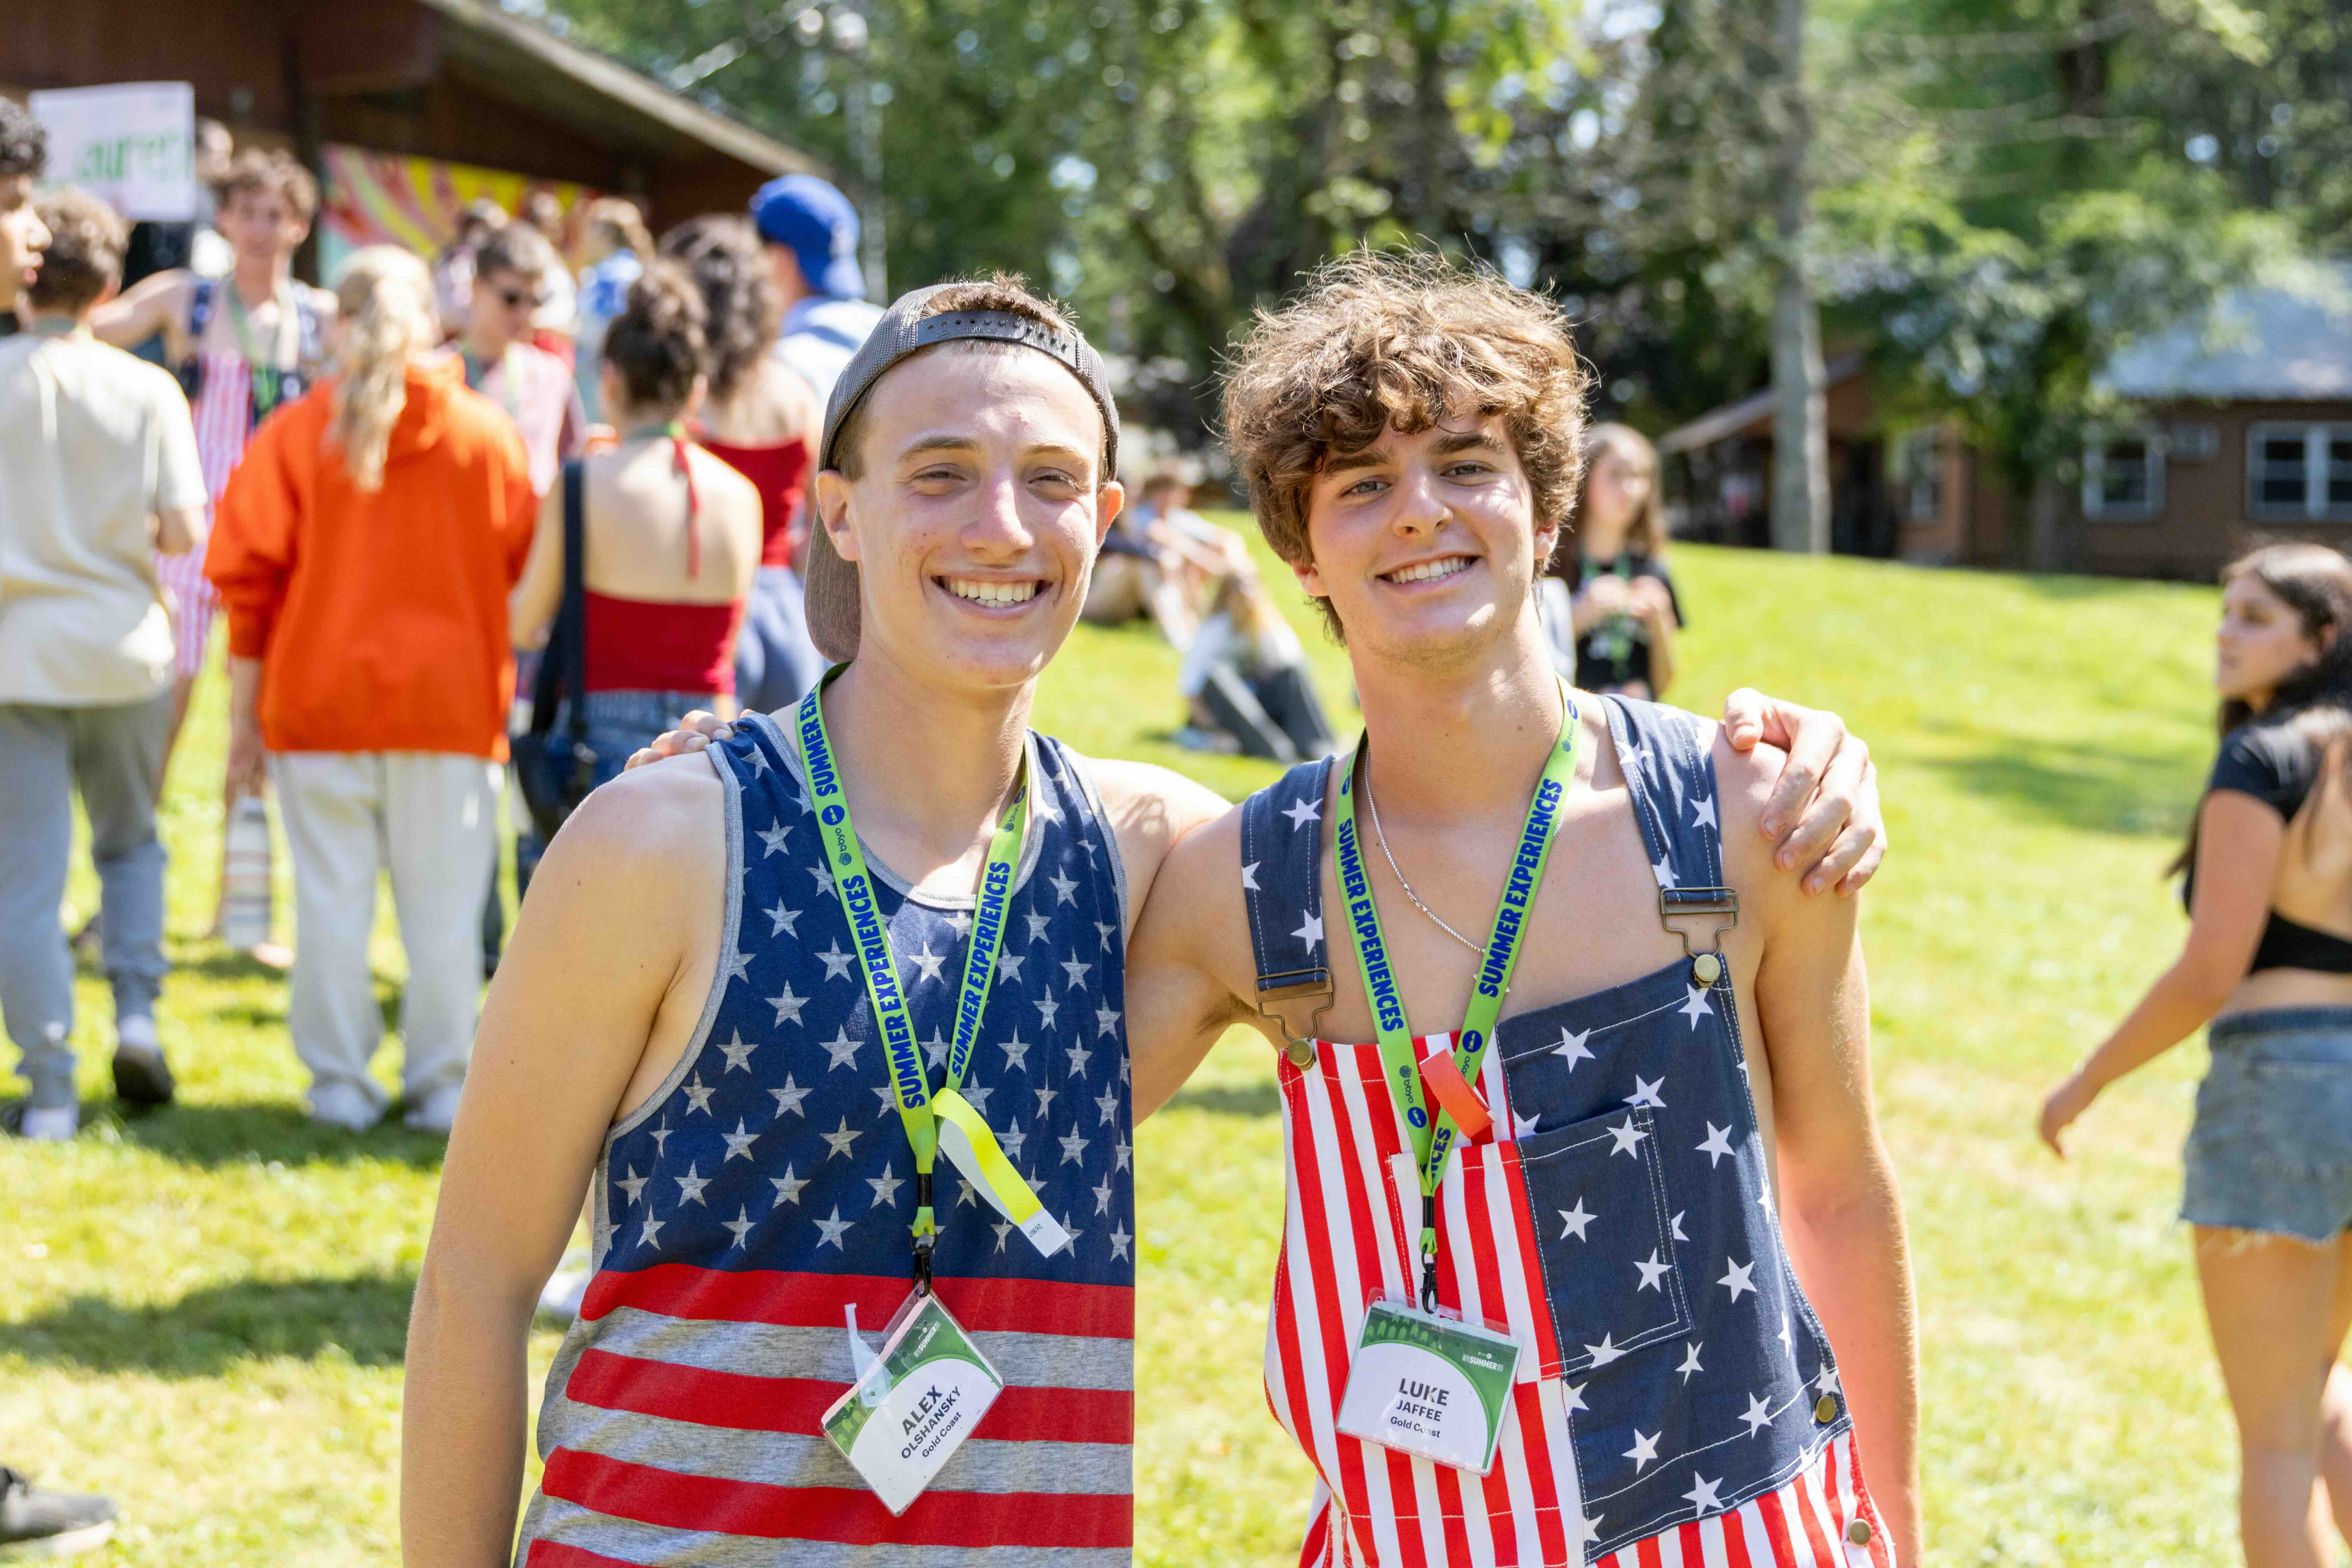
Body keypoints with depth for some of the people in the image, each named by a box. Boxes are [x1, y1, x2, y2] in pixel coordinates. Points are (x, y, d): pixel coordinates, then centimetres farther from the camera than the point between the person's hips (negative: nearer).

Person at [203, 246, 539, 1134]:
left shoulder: (294, 435, -2)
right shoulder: (489, 435, 0)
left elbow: (248, 576, -1)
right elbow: (526, 573, 2)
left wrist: (244, 715, 5)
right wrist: (505, 693, 14)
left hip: (319, 698, 0)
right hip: (451, 697, 0)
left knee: (333, 901, 7)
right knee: (444, 907, 6)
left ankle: (341, 1082, 11)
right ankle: (441, 1085, 9)